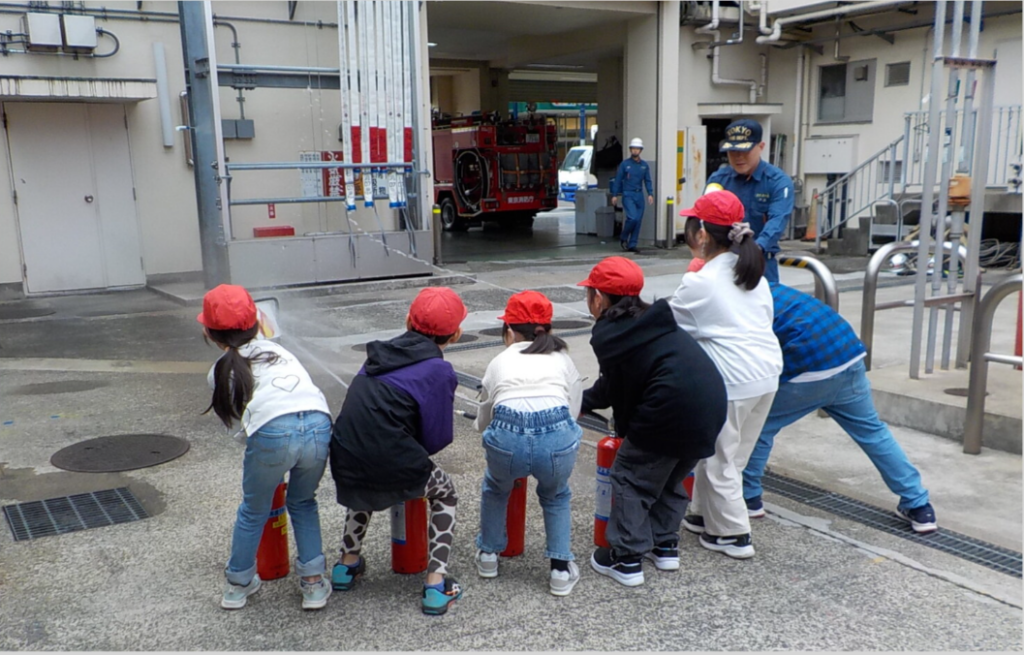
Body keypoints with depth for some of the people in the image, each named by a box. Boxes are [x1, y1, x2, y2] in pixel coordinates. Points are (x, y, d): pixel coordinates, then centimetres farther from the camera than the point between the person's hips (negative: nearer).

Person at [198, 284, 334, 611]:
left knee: (253, 511, 24)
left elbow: (234, 415, 21)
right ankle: (313, 582, 27)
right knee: (303, 503, 29)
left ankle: (238, 584, 39)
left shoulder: (222, 371, 21)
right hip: (319, 424, 3)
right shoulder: (275, 348, 31)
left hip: (273, 433, -3)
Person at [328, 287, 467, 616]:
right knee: (445, 494, 23)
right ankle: (436, 584, 14)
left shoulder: (380, 353, 12)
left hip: (345, 464, 6)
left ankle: (348, 563, 41)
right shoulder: (439, 371, -6)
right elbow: (437, 439, -4)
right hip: (395, 472, -5)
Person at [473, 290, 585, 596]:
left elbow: (483, 420, 32)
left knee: (495, 489, 35)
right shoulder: (563, 359, 26)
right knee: (556, 497, 33)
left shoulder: (500, 361, 25)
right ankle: (561, 569, 27)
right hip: (559, 436, 0)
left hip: (506, 437, 0)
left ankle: (488, 554, 43)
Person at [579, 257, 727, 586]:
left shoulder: (607, 336, -5)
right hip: (712, 406, 8)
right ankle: (665, 546, 33)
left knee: (630, 477, 9)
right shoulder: (651, 320, 19)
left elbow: (619, 390, 3)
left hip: (673, 411, -8)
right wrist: (582, 402, 38)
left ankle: (626, 559, 12)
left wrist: (624, 430, 22)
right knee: (671, 477, 26)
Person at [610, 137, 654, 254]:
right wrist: (615, 195, -3)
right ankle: (623, 237, 5)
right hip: (628, 195, -4)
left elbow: (647, 181, 11)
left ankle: (632, 245, 9)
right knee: (632, 217, -19)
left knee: (638, 221, 1)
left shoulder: (644, 165, 10)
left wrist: (650, 194, -2)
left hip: (639, 195, 4)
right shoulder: (624, 164, 0)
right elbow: (618, 180, 2)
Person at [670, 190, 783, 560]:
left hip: (733, 380, -8)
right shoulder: (753, 271, 9)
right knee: (724, 453, 20)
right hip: (767, 371, 8)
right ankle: (704, 515, 33)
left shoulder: (700, 283, -12)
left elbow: (669, 326, -2)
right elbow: (766, 316, 15)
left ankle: (733, 535, 15)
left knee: (719, 459, 7)